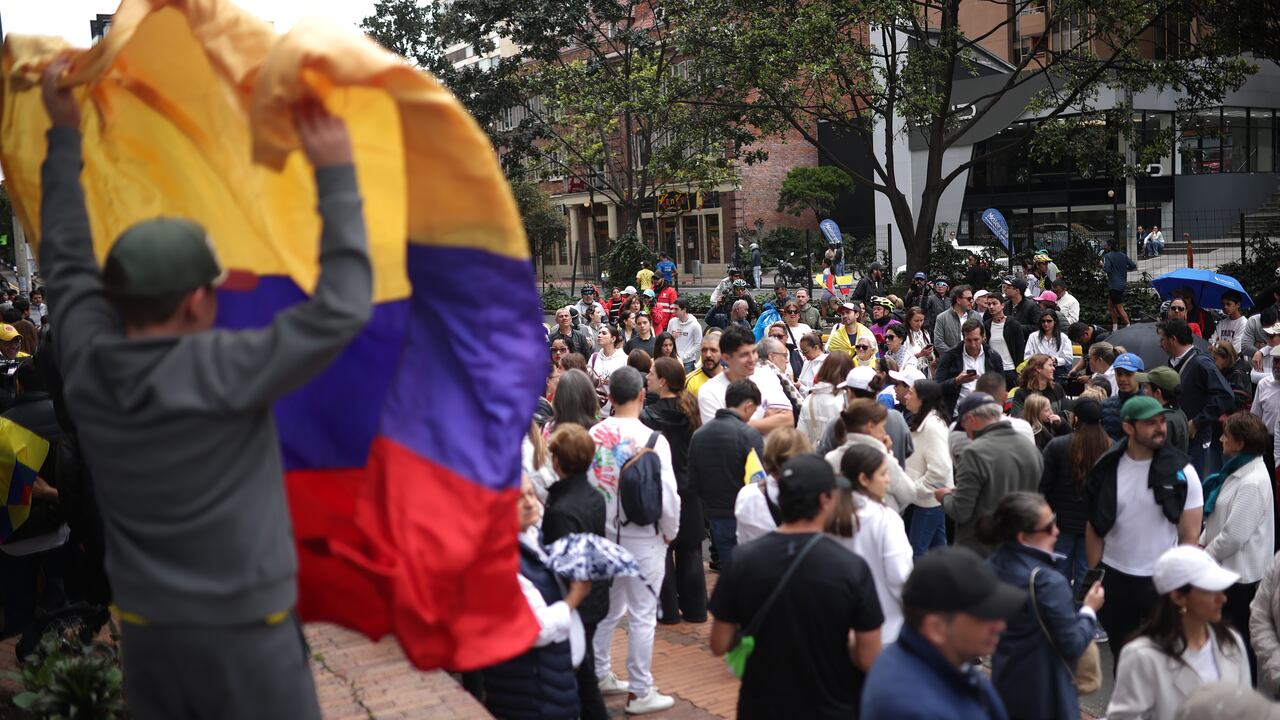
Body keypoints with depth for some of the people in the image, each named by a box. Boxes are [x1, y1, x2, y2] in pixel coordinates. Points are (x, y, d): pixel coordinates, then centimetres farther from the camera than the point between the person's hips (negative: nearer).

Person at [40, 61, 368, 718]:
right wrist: (336, 176, -17)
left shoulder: (86, 368, -4)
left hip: (147, 633, 6)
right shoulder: (223, 373, -21)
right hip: (243, 634, -6)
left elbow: (68, 263, 11)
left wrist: (64, 133, 17)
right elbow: (341, 311, -21)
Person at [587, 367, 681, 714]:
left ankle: (599, 675, 33)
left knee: (606, 609, 20)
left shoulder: (593, 435, -7)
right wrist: (670, 532, 3)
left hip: (602, 534, 5)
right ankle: (639, 692, 14)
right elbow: (668, 496, -15)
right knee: (642, 617, 6)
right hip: (643, 538, -5)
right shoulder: (652, 440, -18)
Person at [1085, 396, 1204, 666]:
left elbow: (1190, 537, -6)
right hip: (1113, 578, 2)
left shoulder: (1181, 472, -8)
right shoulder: (1107, 469, -3)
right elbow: (1094, 529, 3)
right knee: (1121, 655, 17)